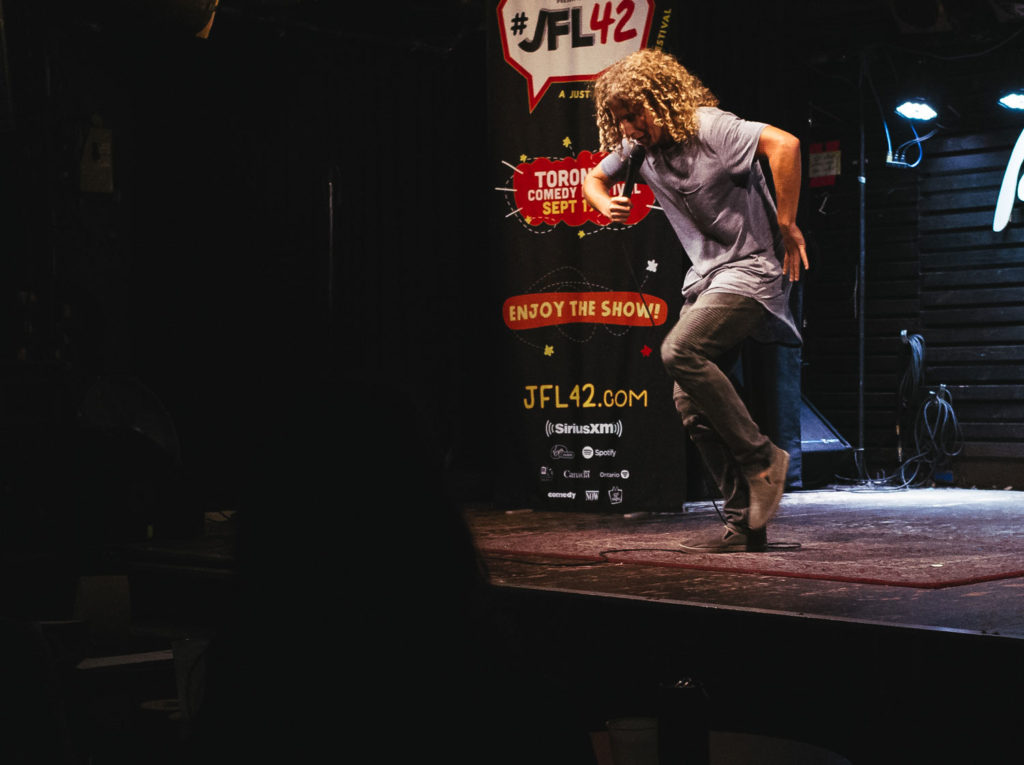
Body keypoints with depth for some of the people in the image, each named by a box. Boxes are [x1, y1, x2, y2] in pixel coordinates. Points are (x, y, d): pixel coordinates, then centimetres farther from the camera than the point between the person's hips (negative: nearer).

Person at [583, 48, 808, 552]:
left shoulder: (708, 127, -16)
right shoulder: (639, 147, 7)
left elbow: (784, 144, -27)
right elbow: (594, 178, 24)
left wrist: (786, 225, -21)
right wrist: (605, 205, 1)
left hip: (752, 270, -8)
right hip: (705, 278, 8)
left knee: (680, 352, -28)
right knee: (691, 404, 0)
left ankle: (761, 458, -15)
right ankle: (743, 525, 6)